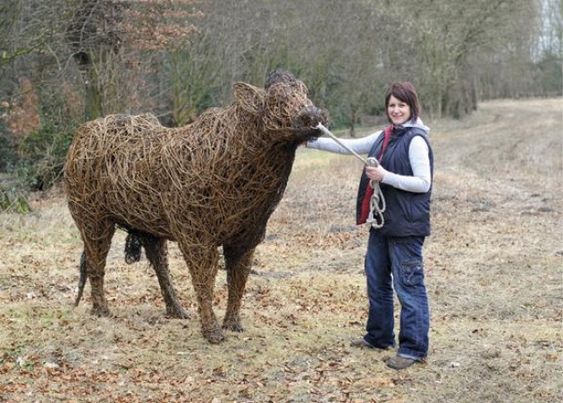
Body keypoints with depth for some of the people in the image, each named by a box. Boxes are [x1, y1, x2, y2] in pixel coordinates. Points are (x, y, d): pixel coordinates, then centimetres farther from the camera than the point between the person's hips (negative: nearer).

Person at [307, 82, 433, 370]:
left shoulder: (416, 140, -13)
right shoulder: (384, 137, 12)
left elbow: (423, 183, -18)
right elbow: (350, 146, 15)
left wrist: (386, 176, -22)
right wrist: (312, 142, 11)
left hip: (406, 226, -9)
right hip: (382, 221, 9)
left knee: (408, 286, -4)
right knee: (376, 280, 18)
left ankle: (413, 348, 4)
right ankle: (379, 336, 33)